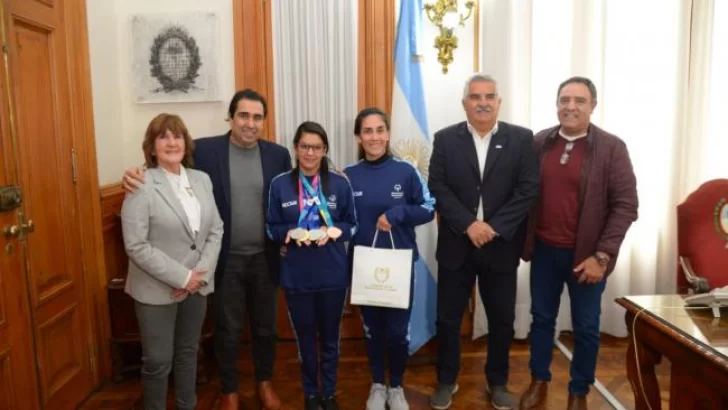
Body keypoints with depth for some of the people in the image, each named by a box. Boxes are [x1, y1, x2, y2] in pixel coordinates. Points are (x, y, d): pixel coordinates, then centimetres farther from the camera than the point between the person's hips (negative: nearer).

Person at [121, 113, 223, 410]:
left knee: (188, 352, 19)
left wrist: (201, 273, -8)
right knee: (158, 361, 7)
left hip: (197, 284, 5)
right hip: (157, 289, -5)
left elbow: (216, 230, 3)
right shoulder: (142, 187, -13)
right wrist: (181, 277, -17)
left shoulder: (202, 179, 3)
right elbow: (136, 247, -17)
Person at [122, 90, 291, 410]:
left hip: (265, 259, 2)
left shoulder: (278, 155, -1)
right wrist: (137, 176, -23)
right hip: (226, 260, -2)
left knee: (265, 327, 17)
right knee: (227, 330, 14)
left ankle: (265, 383, 40)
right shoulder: (205, 150, -7)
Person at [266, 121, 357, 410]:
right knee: (305, 338, 15)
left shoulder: (340, 184, -3)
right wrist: (292, 233, -19)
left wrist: (333, 232, -18)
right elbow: (271, 228, 1)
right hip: (297, 275, 0)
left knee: (330, 338, 16)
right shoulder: (280, 185, -3)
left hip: (333, 274, 0)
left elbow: (351, 225, 2)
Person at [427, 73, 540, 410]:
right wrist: (469, 224, -16)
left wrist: (494, 227, -16)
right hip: (456, 244, 0)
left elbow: (529, 189, -7)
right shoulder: (445, 139, 1)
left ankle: (498, 382, 32)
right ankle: (447, 381, 29)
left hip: (501, 245, 0)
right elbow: (438, 188, -6)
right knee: (448, 317, 9)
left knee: (502, 319, 12)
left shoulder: (522, 139, 1)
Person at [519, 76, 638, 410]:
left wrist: (602, 255, -15)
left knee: (586, 327, 12)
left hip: (587, 255, -2)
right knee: (542, 318, 15)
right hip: (544, 250, 3)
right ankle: (539, 382, 35)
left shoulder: (612, 148, -9)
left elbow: (625, 206, -11)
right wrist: (525, 241, 1)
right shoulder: (539, 143, 1)